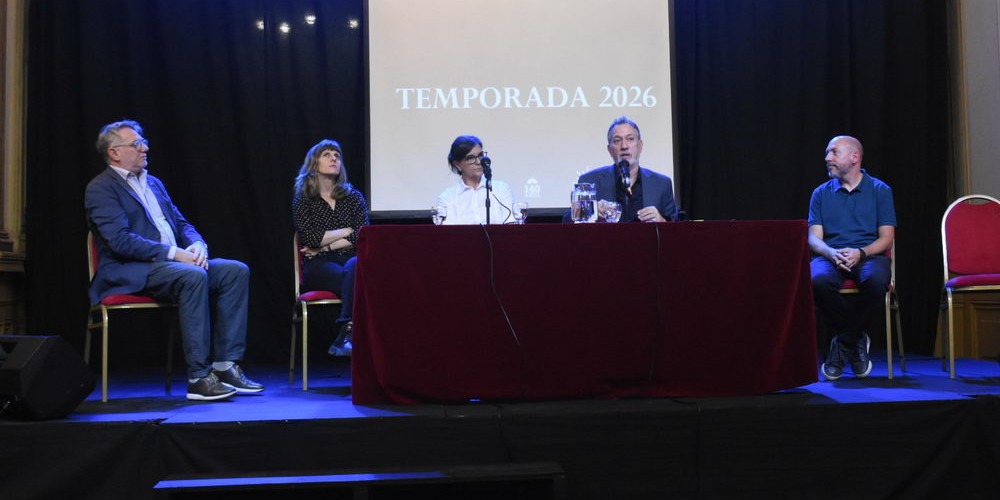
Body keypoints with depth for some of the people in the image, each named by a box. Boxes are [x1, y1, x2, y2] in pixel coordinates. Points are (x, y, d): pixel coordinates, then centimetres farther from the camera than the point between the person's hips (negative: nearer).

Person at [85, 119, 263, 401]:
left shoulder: (154, 183, 23)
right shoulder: (101, 188, -3)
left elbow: (182, 224, 21)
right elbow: (120, 240, -16)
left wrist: (197, 245, -3)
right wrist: (174, 253, -21)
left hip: (173, 262, 8)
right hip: (130, 272, -8)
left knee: (236, 270, -12)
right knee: (194, 276, -35)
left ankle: (225, 365, -14)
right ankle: (198, 377, -32)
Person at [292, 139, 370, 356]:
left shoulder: (354, 197, 17)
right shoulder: (302, 199, 11)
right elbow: (310, 238, -4)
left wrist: (325, 247, -5)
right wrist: (347, 230, 1)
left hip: (351, 260, 2)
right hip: (318, 266, -2)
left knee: (355, 265, -37)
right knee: (352, 277, -36)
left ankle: (345, 336, -43)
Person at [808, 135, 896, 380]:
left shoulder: (880, 190, 9)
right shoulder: (821, 193, 15)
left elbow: (886, 238, 2)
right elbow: (814, 237, 6)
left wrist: (860, 253, -18)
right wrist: (831, 253, -17)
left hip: (869, 256, -1)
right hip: (830, 256, 1)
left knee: (876, 281, -38)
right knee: (818, 281, -36)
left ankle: (842, 342, -16)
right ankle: (856, 339, -13)